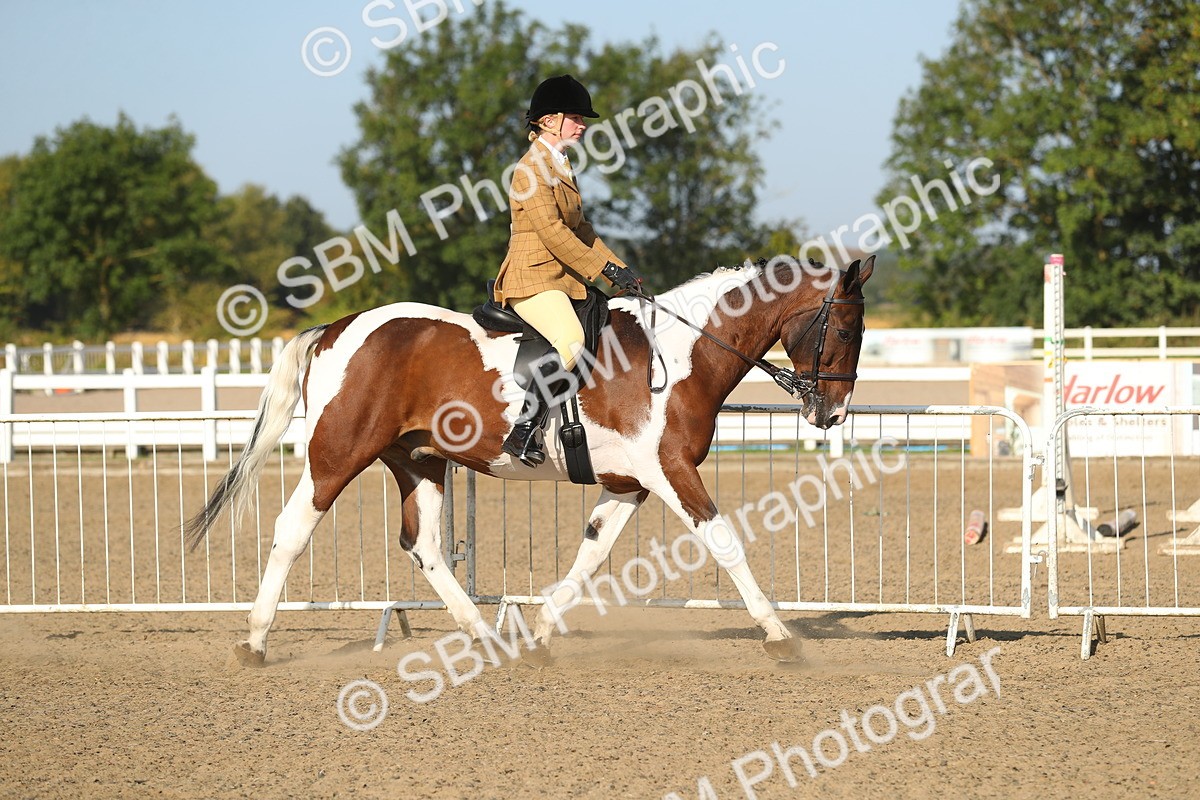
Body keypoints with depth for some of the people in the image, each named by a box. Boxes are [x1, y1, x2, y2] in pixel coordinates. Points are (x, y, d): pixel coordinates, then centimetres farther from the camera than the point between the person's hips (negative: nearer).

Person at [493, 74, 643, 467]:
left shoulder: (561, 166, 21)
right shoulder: (532, 167, -10)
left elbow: (580, 229, 24)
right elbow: (552, 232, -17)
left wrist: (619, 269, 12)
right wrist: (605, 269, -16)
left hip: (562, 280, 11)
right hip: (533, 279, -10)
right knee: (570, 339, -32)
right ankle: (525, 431, -32)